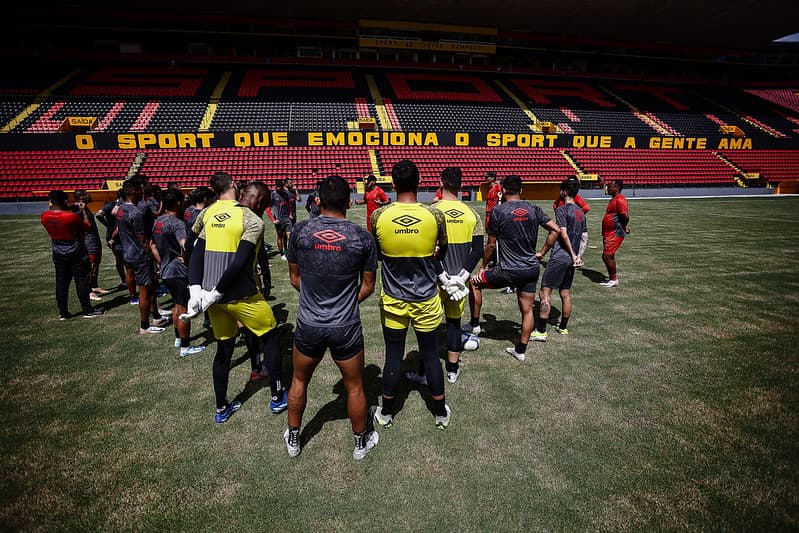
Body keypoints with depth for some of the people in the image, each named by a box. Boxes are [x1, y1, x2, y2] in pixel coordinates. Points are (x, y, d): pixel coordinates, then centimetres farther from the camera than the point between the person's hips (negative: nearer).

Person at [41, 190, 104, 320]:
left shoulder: (45, 217, -5)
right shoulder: (72, 216, -20)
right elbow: (88, 227, -6)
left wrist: (52, 207, 13)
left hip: (58, 256, 5)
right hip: (77, 255, -5)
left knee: (61, 284, 11)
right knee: (82, 282, 3)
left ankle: (62, 313, 17)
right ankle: (88, 310, 9)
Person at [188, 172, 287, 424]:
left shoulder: (206, 214, 4)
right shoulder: (252, 220, -13)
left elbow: (196, 255, -2)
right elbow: (239, 263, -19)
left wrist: (195, 290, -5)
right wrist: (215, 294, -13)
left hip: (213, 294, 6)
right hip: (240, 296, -5)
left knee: (224, 349, 20)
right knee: (270, 338, 16)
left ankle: (221, 408, 33)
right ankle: (277, 398, 25)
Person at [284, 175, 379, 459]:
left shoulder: (300, 231, -7)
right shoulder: (363, 237, -10)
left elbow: (294, 277, 4)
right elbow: (368, 286, 0)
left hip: (309, 325, 2)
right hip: (346, 327, -1)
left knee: (299, 381, 24)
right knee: (354, 387, 18)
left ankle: (293, 439, 44)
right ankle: (361, 442, 39)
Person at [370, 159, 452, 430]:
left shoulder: (378, 216, -11)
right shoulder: (435, 215, -12)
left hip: (393, 300, 0)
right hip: (427, 300, 0)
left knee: (393, 356, 13)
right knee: (431, 355, 15)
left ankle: (386, 413, 32)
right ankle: (441, 413, 32)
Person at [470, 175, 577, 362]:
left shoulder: (498, 211, -8)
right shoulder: (534, 209, 4)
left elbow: (491, 244, -4)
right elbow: (555, 230, 2)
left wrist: (483, 267, 8)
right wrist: (541, 253, 9)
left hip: (507, 271, -4)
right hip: (531, 268, 5)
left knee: (476, 282, 17)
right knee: (527, 310, 14)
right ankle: (520, 351, 25)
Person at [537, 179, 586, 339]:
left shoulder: (561, 210, -10)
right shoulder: (581, 211, 13)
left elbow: (564, 235, -17)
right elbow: (584, 237, 14)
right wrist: (578, 256, 16)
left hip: (559, 257, -8)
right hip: (571, 258, 8)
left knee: (545, 291, -6)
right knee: (565, 292, 16)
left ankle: (541, 331, -7)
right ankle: (563, 327, 27)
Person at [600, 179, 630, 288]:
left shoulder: (620, 200, -18)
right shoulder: (613, 199, 15)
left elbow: (625, 216, -26)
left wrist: (624, 227, -11)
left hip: (615, 234, -10)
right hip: (609, 233, 10)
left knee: (607, 256, -8)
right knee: (609, 256, 16)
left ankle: (613, 280, 4)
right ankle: (612, 278, 27)